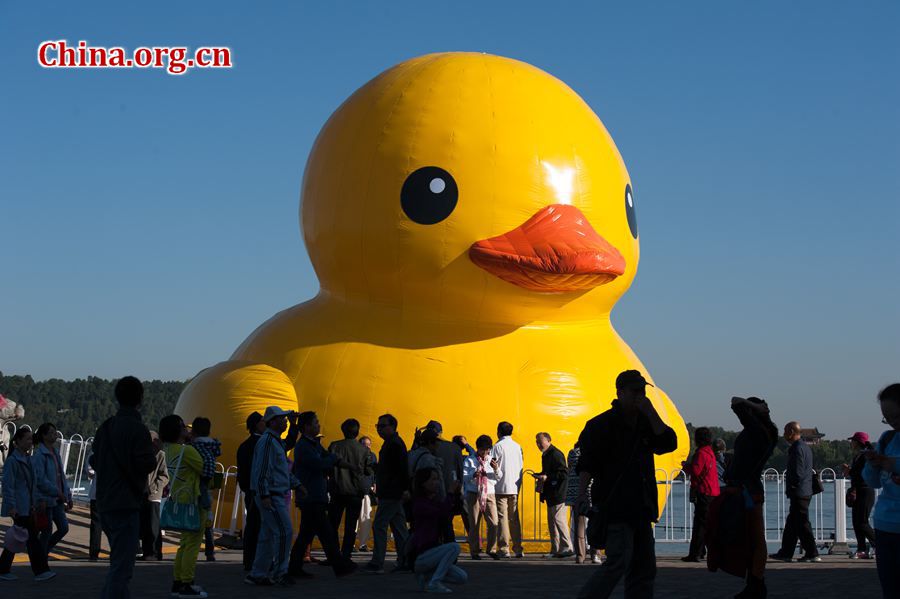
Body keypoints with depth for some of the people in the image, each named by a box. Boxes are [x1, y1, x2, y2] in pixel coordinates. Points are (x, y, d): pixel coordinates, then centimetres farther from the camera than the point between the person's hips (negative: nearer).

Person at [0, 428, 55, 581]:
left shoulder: (27, 459, 16)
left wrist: (33, 505, 22)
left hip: (26, 507, 9)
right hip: (18, 507, -9)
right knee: (31, 537, -9)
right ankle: (40, 571, -7)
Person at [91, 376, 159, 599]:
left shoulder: (105, 427, 9)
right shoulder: (137, 429, -14)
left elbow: (94, 461, 14)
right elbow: (146, 464, -19)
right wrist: (152, 452, 1)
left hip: (105, 503, 8)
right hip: (126, 504, -8)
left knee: (120, 560, 21)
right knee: (122, 565, -6)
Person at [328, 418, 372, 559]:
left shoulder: (334, 446, -4)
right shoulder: (364, 450, -3)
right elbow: (369, 472, 2)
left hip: (338, 491, 0)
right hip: (356, 492, 0)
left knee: (333, 526, 8)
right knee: (350, 527, 4)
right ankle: (345, 557, -1)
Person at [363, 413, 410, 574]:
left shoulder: (395, 444, -13)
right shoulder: (390, 443, 18)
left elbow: (403, 468, -21)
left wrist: (405, 489, -25)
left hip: (391, 494, -10)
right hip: (392, 494, 10)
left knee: (379, 526, -10)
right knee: (399, 528, 11)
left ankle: (377, 564, -11)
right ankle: (404, 562, 14)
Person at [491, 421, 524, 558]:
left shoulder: (498, 446, -7)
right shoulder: (518, 446, 10)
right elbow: (521, 466, 13)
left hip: (501, 487, -5)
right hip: (515, 487, 5)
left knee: (502, 517, -4)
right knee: (514, 518, 11)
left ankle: (504, 549, -8)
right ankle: (518, 549, 10)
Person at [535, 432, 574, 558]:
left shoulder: (556, 454, -15)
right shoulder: (546, 455, 16)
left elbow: (564, 473, -20)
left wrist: (547, 477, -24)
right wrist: (540, 475, 8)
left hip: (557, 495, -10)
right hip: (551, 495, 10)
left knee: (558, 520, -9)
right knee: (552, 522, 12)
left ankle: (567, 548, -4)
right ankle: (556, 550, 17)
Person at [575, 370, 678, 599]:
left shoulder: (645, 423, 15)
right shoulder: (601, 424, -6)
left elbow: (669, 443, 1)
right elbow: (586, 465, -12)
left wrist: (651, 413, -6)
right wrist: (582, 495, -24)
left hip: (640, 509, 8)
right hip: (615, 508, -8)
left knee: (644, 567, 8)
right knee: (619, 561, -18)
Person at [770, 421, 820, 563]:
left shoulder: (797, 448, -16)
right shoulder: (805, 447, 16)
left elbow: (797, 473, -20)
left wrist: (791, 486, -5)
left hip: (798, 492, -10)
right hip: (806, 491, 10)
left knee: (802, 524, -6)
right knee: (791, 523, 14)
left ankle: (812, 554, -4)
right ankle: (786, 553, 19)